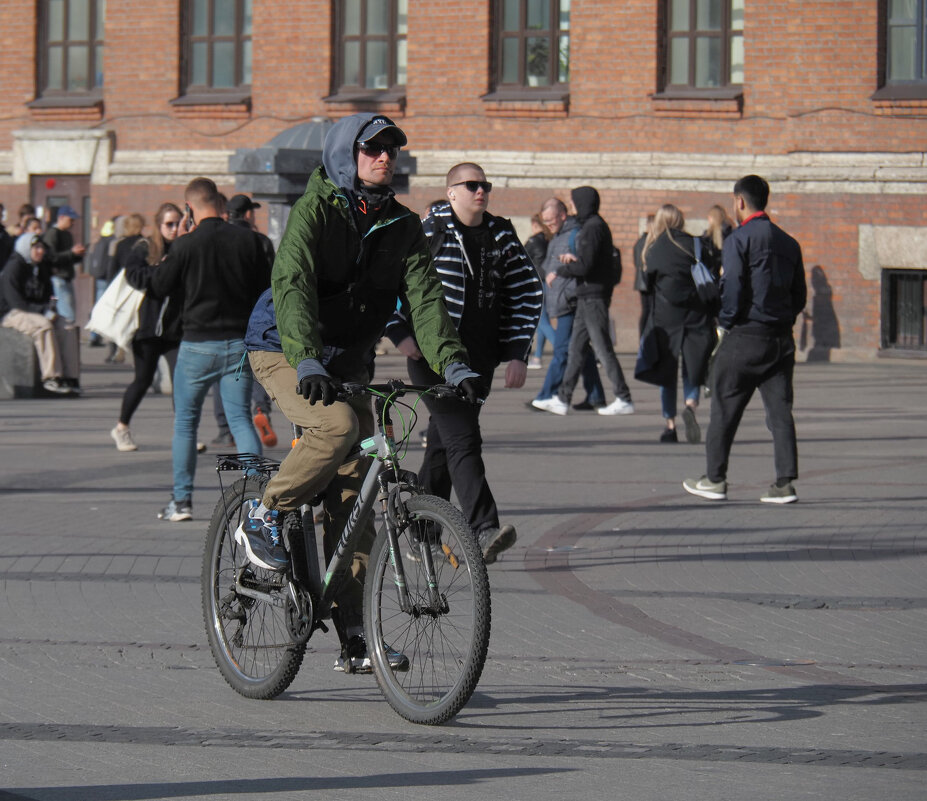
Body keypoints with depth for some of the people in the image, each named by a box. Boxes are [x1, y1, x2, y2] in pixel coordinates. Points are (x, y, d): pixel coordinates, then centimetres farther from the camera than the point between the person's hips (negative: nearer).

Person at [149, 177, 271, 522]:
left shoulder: (187, 244, -11)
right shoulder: (247, 239, -2)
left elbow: (159, 286, 1)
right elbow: (266, 287, 5)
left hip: (198, 342, -2)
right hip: (240, 341, 3)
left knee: (185, 421, 11)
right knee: (241, 419, 4)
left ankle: (182, 500, 11)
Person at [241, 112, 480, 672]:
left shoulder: (403, 227, 1)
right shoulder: (316, 210, -14)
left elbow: (425, 296, -8)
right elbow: (292, 283, -27)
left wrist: (454, 363, -25)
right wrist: (307, 361, -42)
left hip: (348, 360, 5)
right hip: (283, 350, -5)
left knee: (354, 495, -1)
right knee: (337, 424, -35)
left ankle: (354, 637, 0)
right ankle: (266, 519, -11)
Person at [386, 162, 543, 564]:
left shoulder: (501, 236, 9)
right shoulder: (428, 230, -5)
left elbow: (527, 293, 15)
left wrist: (518, 352, 8)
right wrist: (400, 332, -9)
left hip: (479, 358, 5)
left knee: (444, 440, 12)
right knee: (462, 439, -15)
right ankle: (484, 531, -24)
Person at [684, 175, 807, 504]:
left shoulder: (738, 239, -9)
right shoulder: (788, 243, 10)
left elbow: (732, 289, -15)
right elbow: (800, 295, 11)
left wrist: (724, 325, 0)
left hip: (744, 338, -5)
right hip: (781, 339, 5)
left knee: (724, 409, 6)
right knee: (780, 411, 4)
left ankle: (715, 479, 12)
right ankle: (785, 483, -1)